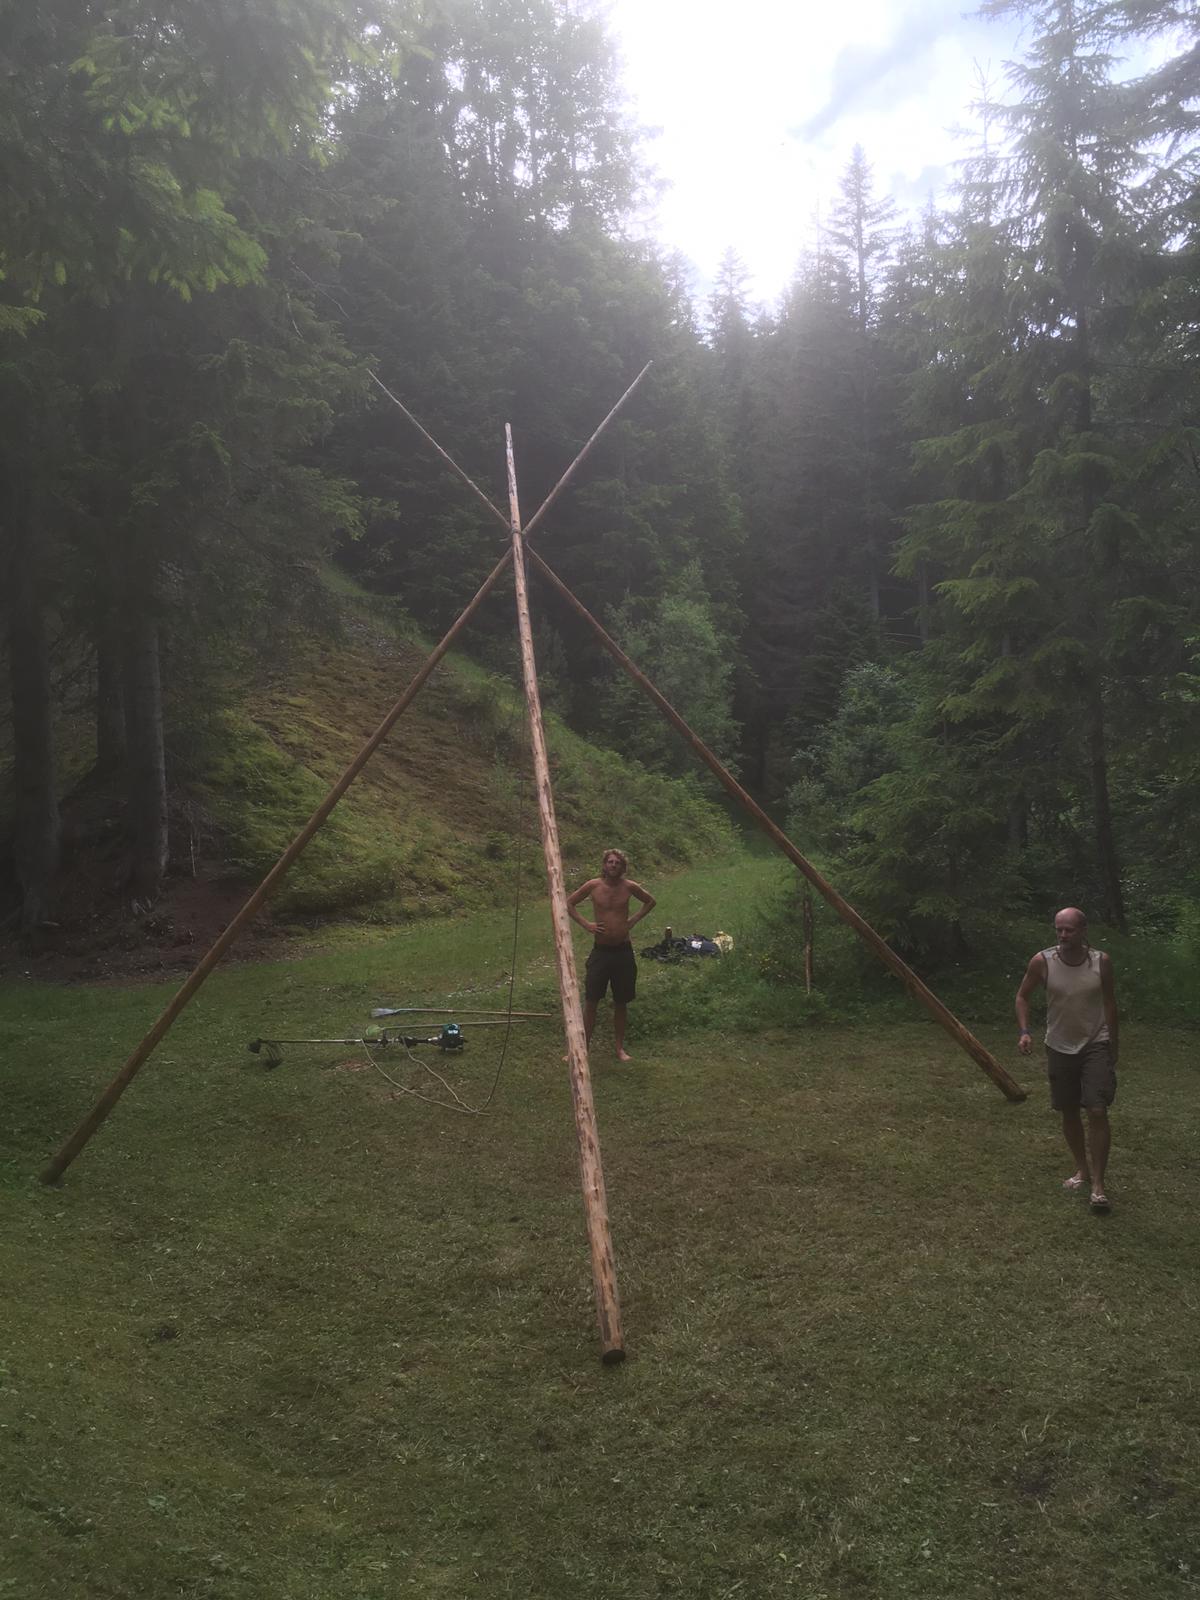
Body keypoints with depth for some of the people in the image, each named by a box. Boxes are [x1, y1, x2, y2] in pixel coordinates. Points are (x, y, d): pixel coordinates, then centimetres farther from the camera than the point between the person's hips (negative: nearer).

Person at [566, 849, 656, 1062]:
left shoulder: (629, 887, -2)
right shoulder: (593, 885, -6)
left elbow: (650, 901, 16)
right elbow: (568, 903, 6)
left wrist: (635, 920, 3)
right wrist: (585, 924, -4)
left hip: (623, 951, 1)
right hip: (600, 950, -1)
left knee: (621, 1003, 10)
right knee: (591, 1000, -2)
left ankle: (620, 1048, 21)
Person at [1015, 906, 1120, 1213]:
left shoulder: (1101, 962, -11)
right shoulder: (1042, 961, -13)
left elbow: (1109, 1003, 3)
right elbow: (1023, 996, 1)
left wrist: (1113, 1046, 9)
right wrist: (1024, 1031, -14)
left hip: (1096, 1045, -1)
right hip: (1059, 1047, 1)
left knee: (1097, 1111, -11)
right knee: (1069, 1112, 12)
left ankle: (1098, 1184, -4)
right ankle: (1082, 1169, 32)